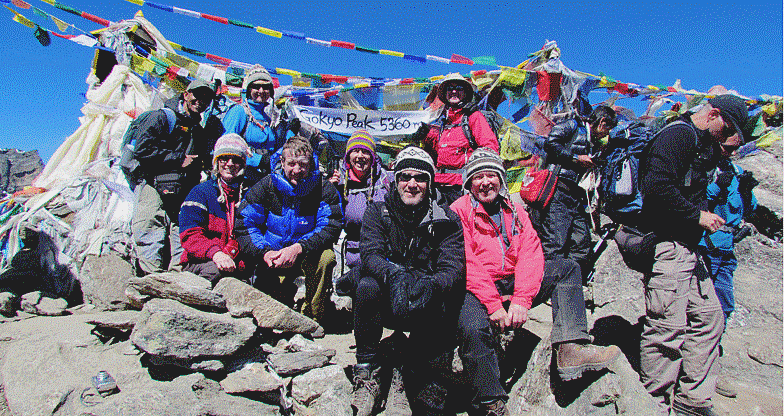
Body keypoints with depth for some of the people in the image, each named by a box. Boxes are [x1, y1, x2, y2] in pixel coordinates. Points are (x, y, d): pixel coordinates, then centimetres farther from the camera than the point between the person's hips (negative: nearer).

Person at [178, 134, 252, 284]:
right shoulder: (201, 192, 6)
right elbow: (190, 235, -5)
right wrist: (214, 252, -27)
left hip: (237, 267, 2)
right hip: (198, 263, -2)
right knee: (214, 269, -35)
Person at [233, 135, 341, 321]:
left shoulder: (324, 189, -11)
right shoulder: (266, 186, -7)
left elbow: (330, 228, -18)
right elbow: (243, 224, -7)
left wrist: (299, 248, -34)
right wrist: (264, 252, -25)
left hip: (307, 255, -1)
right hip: (272, 258, 1)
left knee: (326, 257, -34)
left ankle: (311, 315, -12)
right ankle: (286, 292, 23)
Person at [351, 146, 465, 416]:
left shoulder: (446, 220, -2)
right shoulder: (377, 212, 0)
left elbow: (453, 268, -13)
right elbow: (369, 253, -15)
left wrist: (430, 284, -37)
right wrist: (394, 275, -38)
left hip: (426, 305, 0)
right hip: (386, 306, 0)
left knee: (442, 304, -32)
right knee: (367, 286, -30)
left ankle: (428, 390, -15)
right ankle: (366, 373, -14)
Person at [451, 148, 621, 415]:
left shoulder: (514, 209, 15)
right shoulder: (459, 211, -1)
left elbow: (530, 254, 1)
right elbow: (467, 264, -12)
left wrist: (521, 300, -14)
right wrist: (494, 305, -20)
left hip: (513, 284, 6)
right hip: (477, 290, -5)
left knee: (567, 268, -2)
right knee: (472, 328, -34)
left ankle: (570, 348, -17)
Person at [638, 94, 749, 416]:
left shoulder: (701, 142, 23)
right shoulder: (678, 134, -11)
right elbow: (658, 187, -23)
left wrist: (724, 148, 17)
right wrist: (698, 216, -15)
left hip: (687, 250, 11)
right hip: (666, 246, -11)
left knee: (709, 318, 14)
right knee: (668, 327, -8)